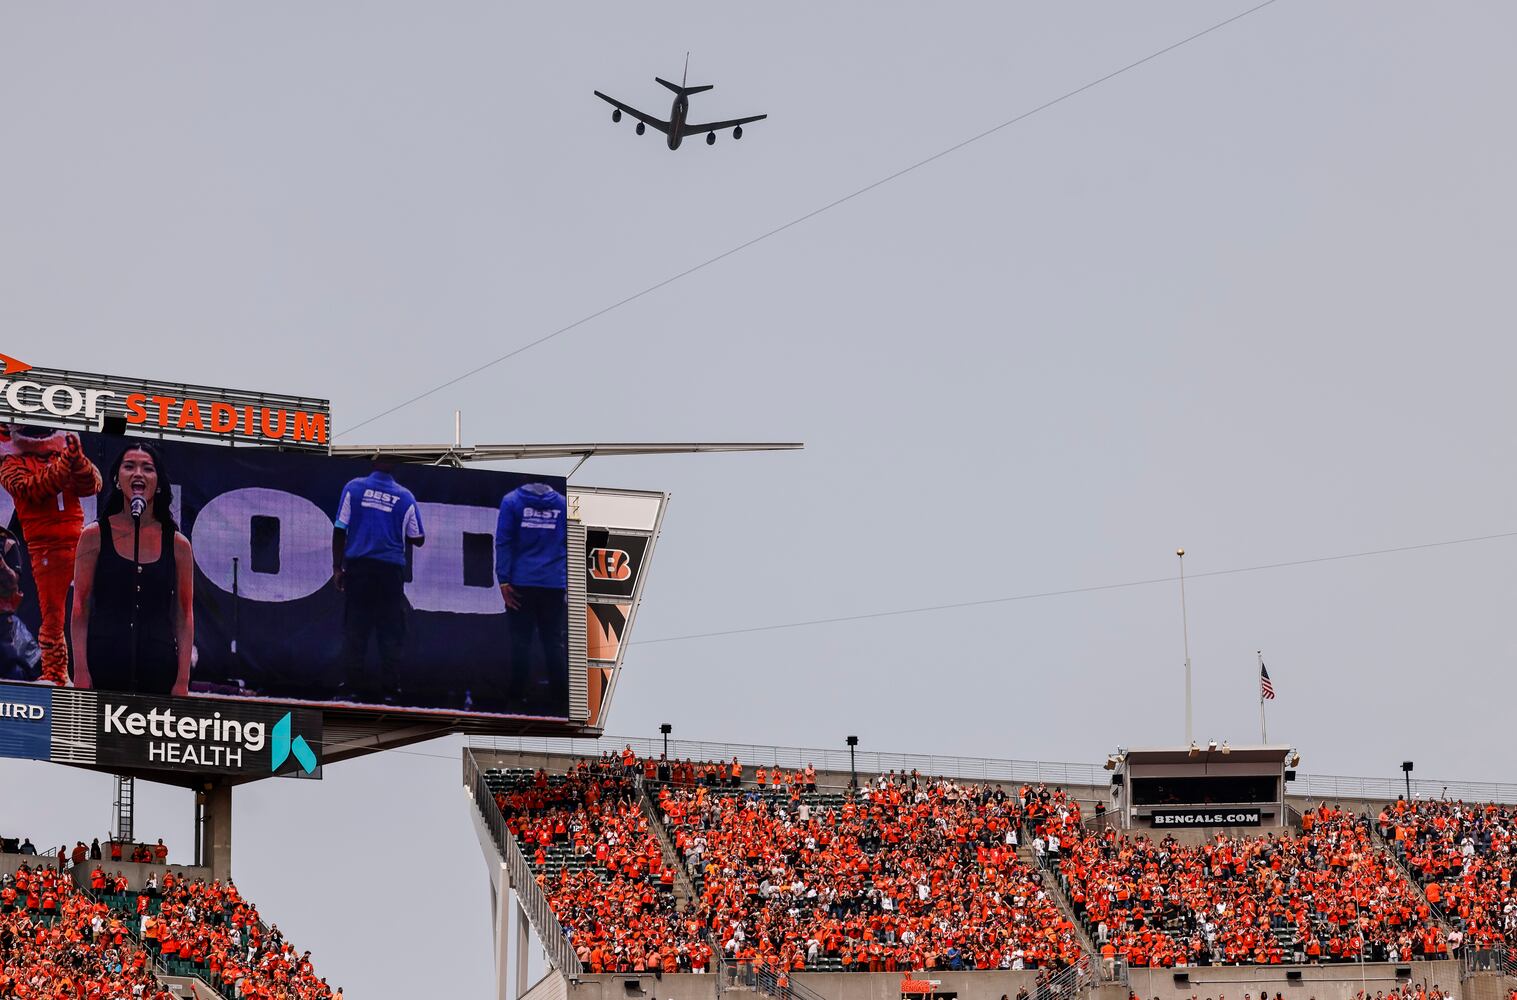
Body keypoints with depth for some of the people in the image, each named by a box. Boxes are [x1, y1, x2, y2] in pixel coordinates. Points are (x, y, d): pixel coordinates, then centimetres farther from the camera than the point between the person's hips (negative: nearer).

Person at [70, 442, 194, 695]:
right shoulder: (95, 536, 5)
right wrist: (80, 671, -6)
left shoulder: (178, 544, 8)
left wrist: (183, 681, 1)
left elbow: (184, 617, 8)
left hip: (159, 671, 1)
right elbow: (81, 610, 3)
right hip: (104, 669, -1)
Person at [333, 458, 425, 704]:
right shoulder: (405, 497, 0)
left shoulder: (354, 488, 0)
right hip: (391, 570, 0)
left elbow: (340, 530, -1)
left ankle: (355, 685, 2)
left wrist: (337, 566, 5)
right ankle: (389, 688, 0)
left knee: (354, 628, 5)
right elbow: (418, 539, 6)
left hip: (357, 566, 0)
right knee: (391, 632, 4)